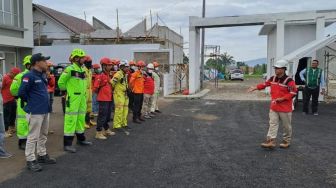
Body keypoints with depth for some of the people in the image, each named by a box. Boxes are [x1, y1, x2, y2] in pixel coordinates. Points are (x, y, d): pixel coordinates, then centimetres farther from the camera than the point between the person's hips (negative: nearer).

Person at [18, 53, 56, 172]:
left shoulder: (43, 75, 12)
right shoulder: (29, 76, -15)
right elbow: (21, 93, -17)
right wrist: (31, 102, -5)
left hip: (45, 110, 9)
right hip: (35, 111, -9)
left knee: (43, 135, 18)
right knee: (33, 136, -2)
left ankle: (42, 155, 30)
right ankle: (30, 160, 7)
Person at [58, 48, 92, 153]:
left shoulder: (82, 69, 12)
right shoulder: (70, 69, -14)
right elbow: (61, 82, -12)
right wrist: (68, 90, -2)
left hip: (82, 98, 9)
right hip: (73, 98, -8)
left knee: (81, 118, 17)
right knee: (71, 119, -6)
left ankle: (81, 139, 31)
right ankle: (67, 144, 0)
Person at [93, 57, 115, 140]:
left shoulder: (109, 75, 13)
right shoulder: (100, 76, -15)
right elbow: (95, 88, -16)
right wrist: (101, 93, -1)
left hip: (109, 99, 9)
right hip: (103, 99, -9)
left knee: (108, 116, 18)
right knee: (102, 116, -5)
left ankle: (106, 130, 31)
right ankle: (99, 133, 2)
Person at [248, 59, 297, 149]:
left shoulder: (289, 80, -17)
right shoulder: (273, 78, 4)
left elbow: (294, 92, -18)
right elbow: (265, 84, 17)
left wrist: (282, 98, -21)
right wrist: (255, 88, 8)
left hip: (285, 108, -5)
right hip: (274, 107, 6)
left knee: (286, 125, 10)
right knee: (273, 124, 2)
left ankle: (287, 141, 26)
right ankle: (271, 141, 2)